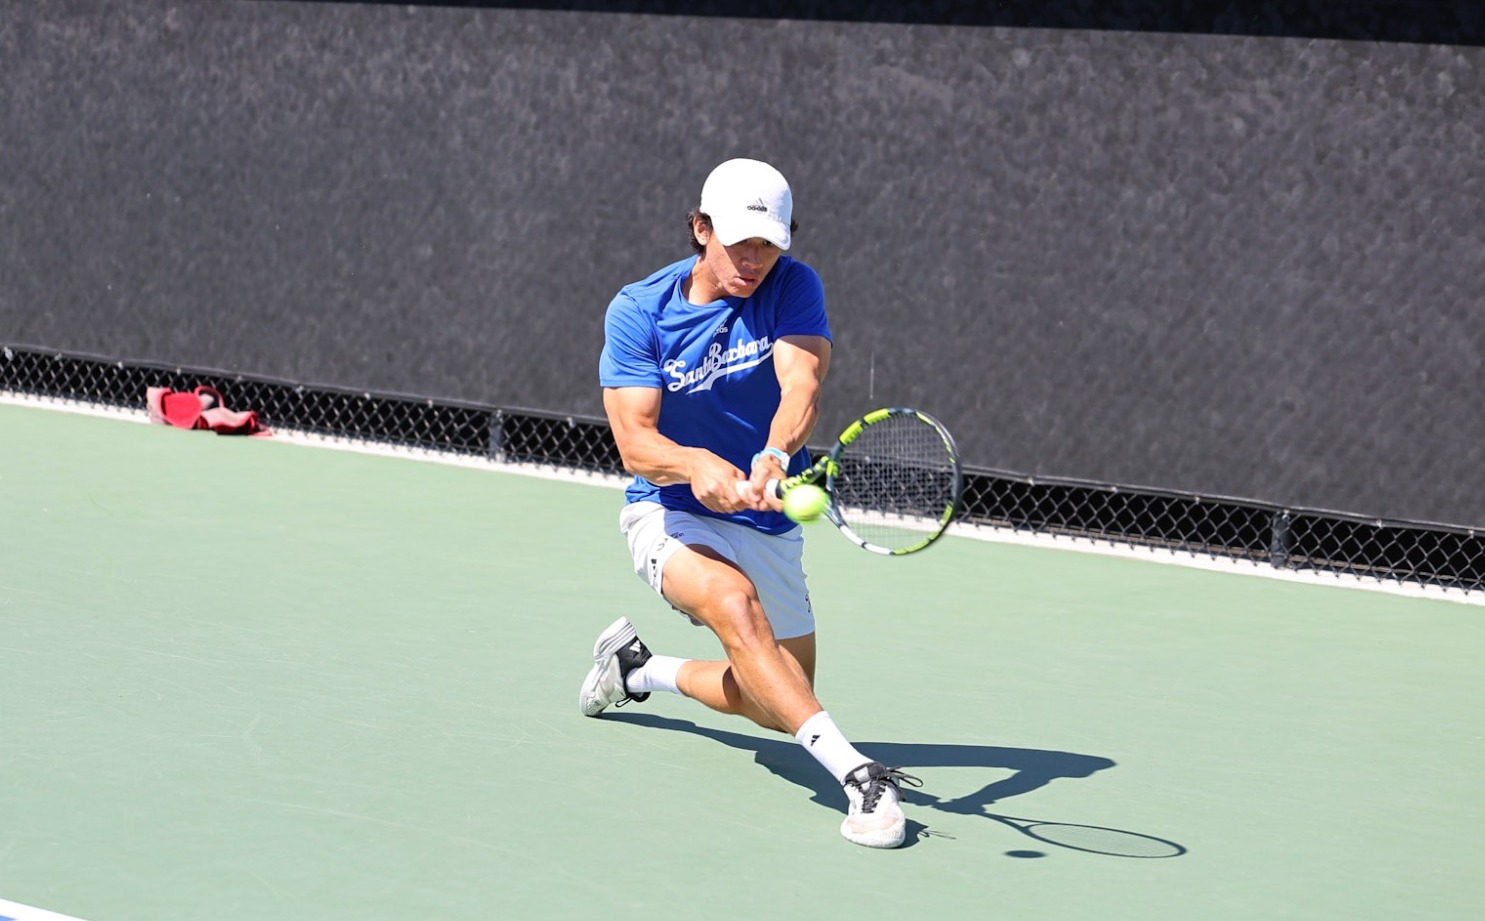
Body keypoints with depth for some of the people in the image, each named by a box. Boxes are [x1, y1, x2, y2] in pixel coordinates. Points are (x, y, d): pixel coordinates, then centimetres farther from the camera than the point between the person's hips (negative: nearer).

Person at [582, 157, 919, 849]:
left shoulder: (793, 288, -11)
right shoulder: (638, 311, -15)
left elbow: (802, 383, -30)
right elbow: (635, 442, -23)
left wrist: (773, 458, -51)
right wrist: (697, 465, -45)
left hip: (768, 524, 4)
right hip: (671, 514, -4)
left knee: (778, 704, 10)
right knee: (733, 598, -37)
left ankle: (639, 669, 37)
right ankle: (853, 771, -43)